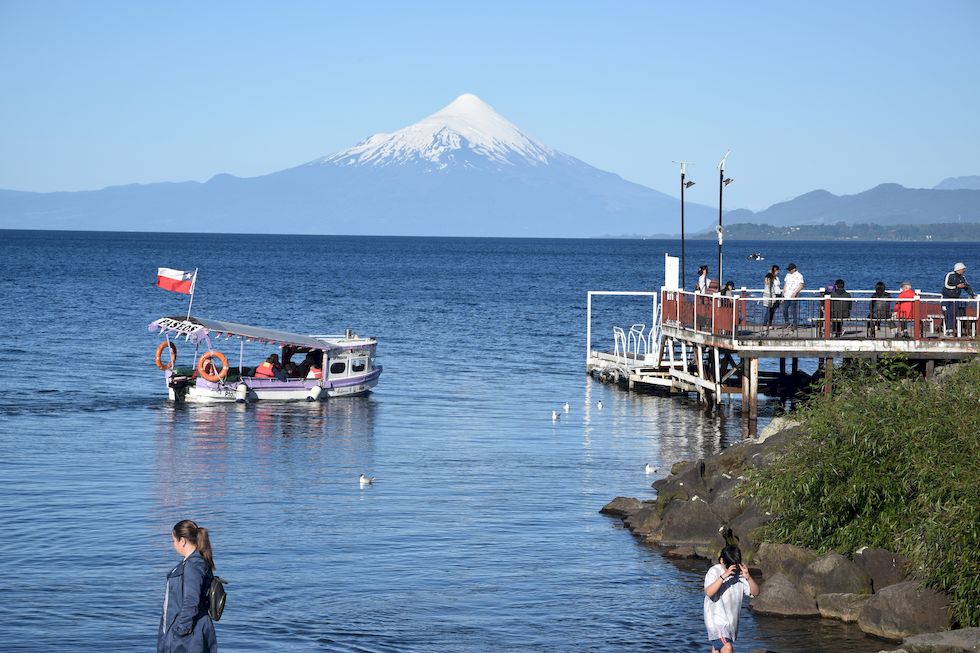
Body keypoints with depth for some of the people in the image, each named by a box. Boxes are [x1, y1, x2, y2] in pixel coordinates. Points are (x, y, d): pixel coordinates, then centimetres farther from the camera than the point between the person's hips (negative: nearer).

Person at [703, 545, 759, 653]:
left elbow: (755, 592, -2)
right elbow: (709, 592, -29)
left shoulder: (739, 573, 3)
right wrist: (723, 576, -35)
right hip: (716, 619, -6)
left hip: (732, 620, 6)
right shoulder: (714, 572, -12)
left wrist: (748, 577, -20)